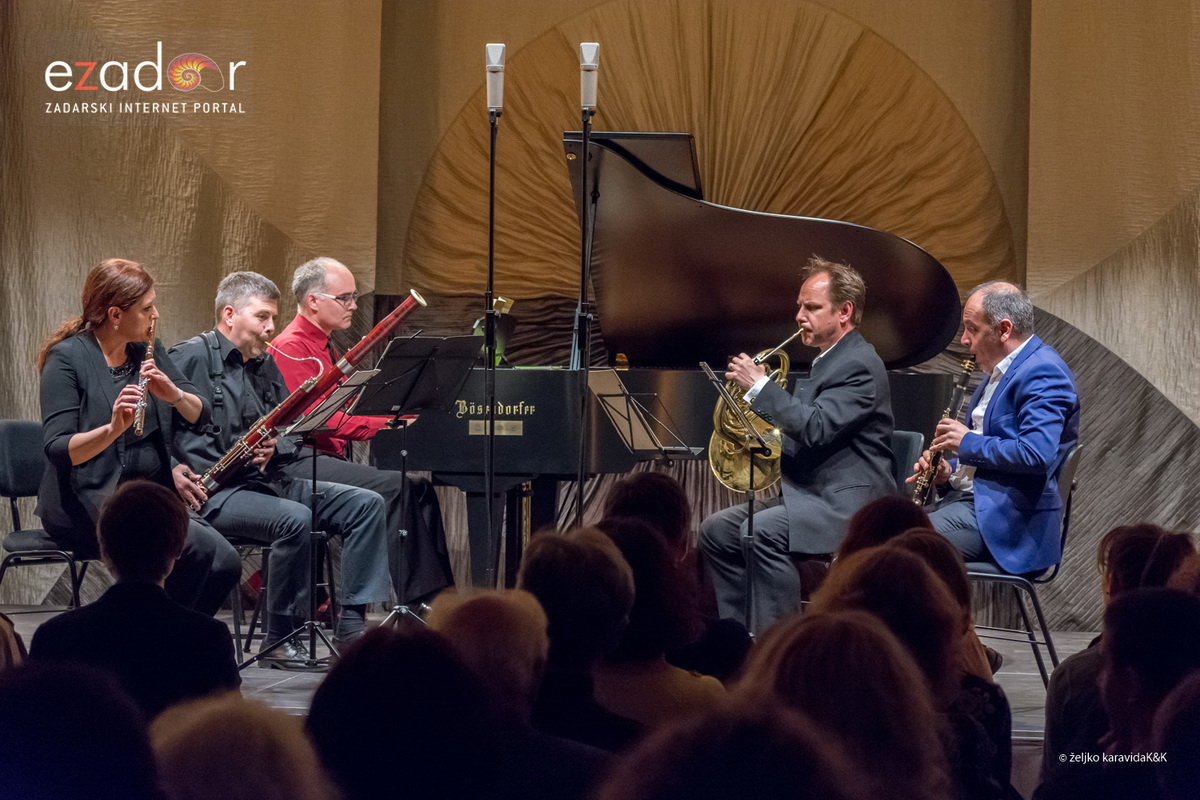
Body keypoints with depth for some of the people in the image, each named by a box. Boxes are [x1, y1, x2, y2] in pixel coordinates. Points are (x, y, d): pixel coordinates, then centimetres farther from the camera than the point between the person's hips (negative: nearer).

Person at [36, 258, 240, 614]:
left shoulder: (148, 353, 12)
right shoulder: (67, 358, -8)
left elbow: (201, 415, 8)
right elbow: (58, 449, -17)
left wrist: (174, 393, -14)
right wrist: (113, 428, -35)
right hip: (88, 502, -6)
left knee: (225, 562, -18)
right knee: (201, 549, -27)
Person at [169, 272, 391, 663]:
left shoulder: (265, 365, 19)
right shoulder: (191, 358, -5)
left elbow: (293, 438, 21)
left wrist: (275, 449, -3)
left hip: (267, 480, 9)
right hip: (216, 492, -8)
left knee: (366, 504, -5)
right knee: (295, 519, -34)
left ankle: (352, 622, -9)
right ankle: (281, 640, -21)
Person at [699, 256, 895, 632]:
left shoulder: (858, 365, -14)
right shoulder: (827, 360, 19)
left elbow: (815, 429, -26)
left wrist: (759, 386, -21)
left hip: (848, 503, -11)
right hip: (809, 494, 11)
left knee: (763, 531, -32)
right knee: (715, 531, 4)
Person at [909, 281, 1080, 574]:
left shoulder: (1043, 374, -13)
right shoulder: (1001, 371, 19)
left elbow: (1036, 456, -27)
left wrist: (968, 443, -15)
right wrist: (949, 472, 9)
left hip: (1006, 516, -10)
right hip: (967, 497, 10)